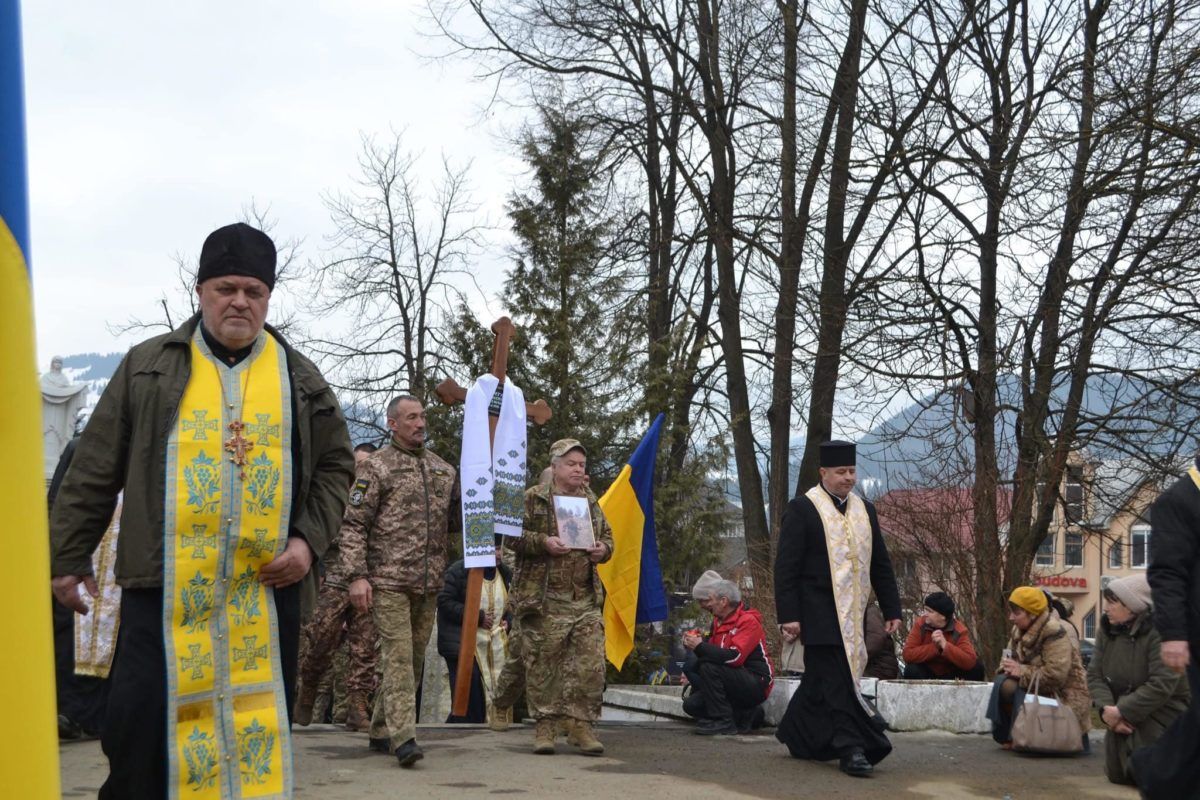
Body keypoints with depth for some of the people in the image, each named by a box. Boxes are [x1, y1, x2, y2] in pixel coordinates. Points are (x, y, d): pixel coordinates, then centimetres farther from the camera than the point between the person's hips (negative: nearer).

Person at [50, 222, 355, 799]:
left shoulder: (300, 378, 10)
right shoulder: (148, 367, 6)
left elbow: (335, 465, 14)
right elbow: (95, 471, 7)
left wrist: (310, 539, -1)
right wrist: (68, 556, 5)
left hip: (266, 591, 2)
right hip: (162, 588, -1)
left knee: (259, 729, 7)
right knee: (140, 729, -2)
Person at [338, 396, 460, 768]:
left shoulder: (443, 470, 15)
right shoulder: (376, 467, -2)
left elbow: (457, 523, 22)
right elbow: (353, 525, -6)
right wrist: (357, 575, -14)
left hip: (428, 584, 6)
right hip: (389, 581, -6)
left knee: (414, 659, 10)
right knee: (398, 657, -11)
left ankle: (381, 731, 21)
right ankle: (403, 737, -13)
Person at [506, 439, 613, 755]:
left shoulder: (592, 503, 17)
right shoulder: (533, 499, 1)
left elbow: (608, 536, 26)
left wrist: (603, 549, 4)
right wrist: (543, 543, -19)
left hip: (586, 600, 4)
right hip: (543, 599, -4)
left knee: (590, 664, -2)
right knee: (543, 664, 0)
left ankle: (580, 724, 7)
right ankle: (545, 724, 11)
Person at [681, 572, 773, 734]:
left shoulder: (748, 621, -16)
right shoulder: (719, 621, 11)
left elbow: (734, 657, -29)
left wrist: (700, 646, -26)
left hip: (756, 686, -9)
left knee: (709, 667, -27)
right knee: (691, 704, -1)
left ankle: (723, 721, -18)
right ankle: (747, 715, 7)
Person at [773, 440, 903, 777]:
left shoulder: (864, 509, 12)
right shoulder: (802, 509, -6)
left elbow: (881, 565, 16)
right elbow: (786, 567, -9)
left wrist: (892, 610, 10)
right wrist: (789, 616, -14)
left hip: (851, 612, 6)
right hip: (819, 613, -6)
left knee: (822, 678, 13)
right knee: (835, 681, -6)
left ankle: (793, 734, 28)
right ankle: (851, 748, -3)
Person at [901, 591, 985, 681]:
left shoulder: (959, 630, -17)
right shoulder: (920, 624, -14)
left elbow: (970, 662, -31)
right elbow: (908, 654, -24)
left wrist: (945, 645, -37)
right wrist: (935, 647, -31)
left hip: (951, 676, 0)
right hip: (926, 674, 0)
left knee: (977, 667, -24)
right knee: (911, 670, -31)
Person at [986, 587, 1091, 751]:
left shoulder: (1054, 632, -22)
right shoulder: (1019, 631, 5)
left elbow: (1056, 675, -29)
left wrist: (1022, 671, -23)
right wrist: (1008, 666, -12)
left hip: (1064, 696, -7)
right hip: (1038, 688, 7)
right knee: (1003, 683, -17)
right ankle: (1005, 736, -6)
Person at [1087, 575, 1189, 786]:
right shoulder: (1108, 630, 1)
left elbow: (1162, 686, -29)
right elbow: (1094, 675, -1)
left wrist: (1121, 712, -26)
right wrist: (1106, 708, -20)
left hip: (1161, 716, -8)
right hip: (1122, 717, 8)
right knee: (1117, 774, 11)